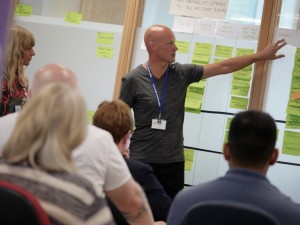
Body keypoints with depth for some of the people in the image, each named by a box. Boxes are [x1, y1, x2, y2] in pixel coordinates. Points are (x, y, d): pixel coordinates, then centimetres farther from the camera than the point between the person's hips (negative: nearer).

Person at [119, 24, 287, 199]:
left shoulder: (182, 73, 2)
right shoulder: (133, 80, -7)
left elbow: (223, 67, 6)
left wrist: (260, 56, 7)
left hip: (174, 161, 3)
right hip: (141, 160, -3)